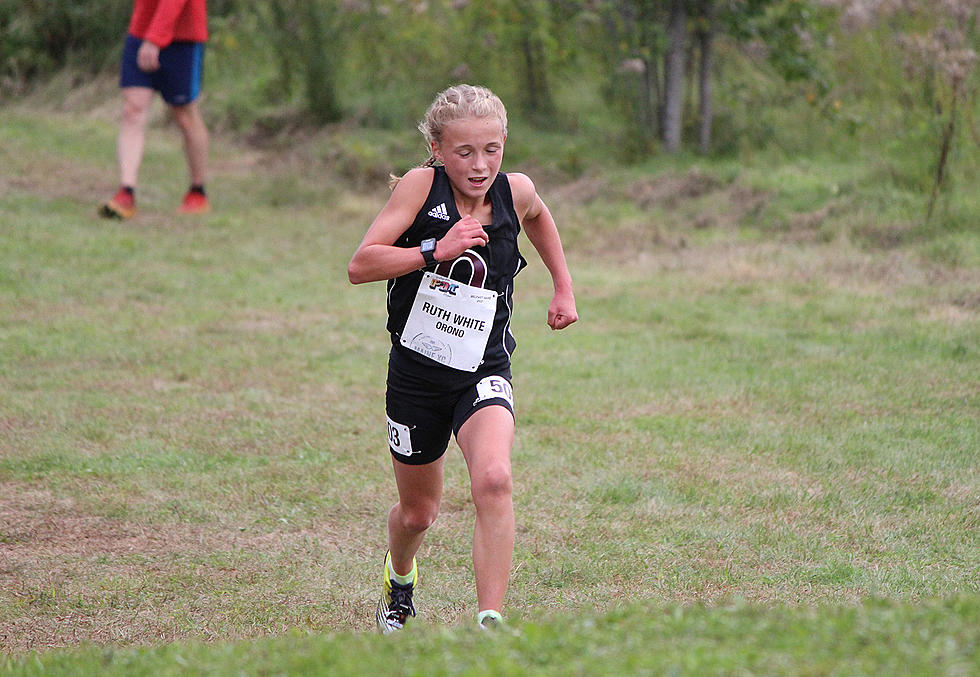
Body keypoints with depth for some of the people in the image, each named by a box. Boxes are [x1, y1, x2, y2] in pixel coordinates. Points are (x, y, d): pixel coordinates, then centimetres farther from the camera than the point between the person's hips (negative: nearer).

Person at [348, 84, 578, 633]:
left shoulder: (516, 193, -5)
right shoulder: (421, 186, -14)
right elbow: (360, 266, -20)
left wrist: (564, 288, 21)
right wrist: (435, 251, -29)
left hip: (483, 374, 0)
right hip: (416, 373, 0)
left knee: (493, 480, -29)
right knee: (418, 512, 16)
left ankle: (490, 623, -28)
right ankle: (400, 578, 51)